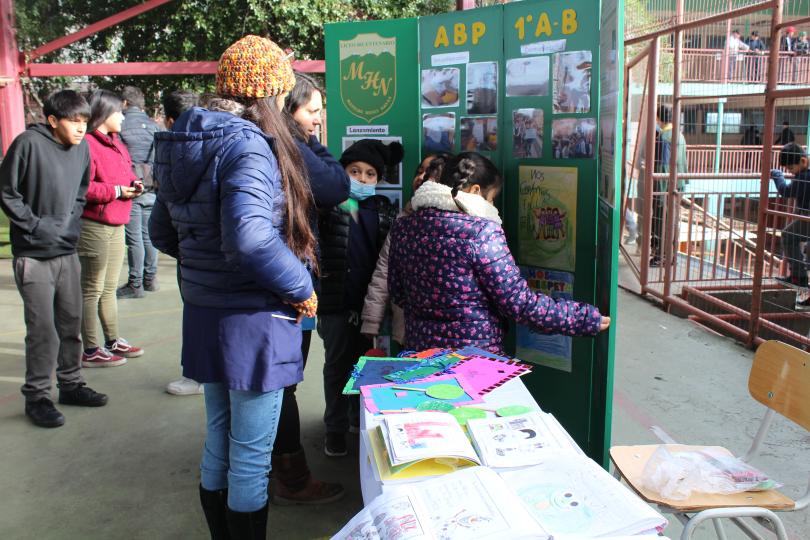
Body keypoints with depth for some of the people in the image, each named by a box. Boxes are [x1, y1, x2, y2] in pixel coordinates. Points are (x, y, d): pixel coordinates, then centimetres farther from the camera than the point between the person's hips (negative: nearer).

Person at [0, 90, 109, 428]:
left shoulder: (82, 147, 3)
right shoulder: (29, 143, -14)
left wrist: (71, 223, 5)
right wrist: (37, 225, -12)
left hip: (68, 252, 6)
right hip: (33, 256, -5)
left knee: (71, 323, 13)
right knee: (43, 330, -2)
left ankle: (70, 384, 27)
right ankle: (36, 397, 12)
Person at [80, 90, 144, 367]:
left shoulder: (116, 144, 16)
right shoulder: (87, 144, -15)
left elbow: (125, 175, 26)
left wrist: (134, 184, 5)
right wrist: (116, 191, -19)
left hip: (116, 225, 10)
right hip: (94, 226, -10)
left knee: (109, 289, 17)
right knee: (92, 290, -1)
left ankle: (113, 342, 28)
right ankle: (91, 350, 6)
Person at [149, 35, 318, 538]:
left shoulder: (187, 144, 7)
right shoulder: (247, 145, -19)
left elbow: (163, 233, 14)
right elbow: (249, 237, -34)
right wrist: (301, 289, -20)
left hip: (203, 316, 9)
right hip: (252, 321, -8)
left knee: (218, 442, 22)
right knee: (251, 457, 7)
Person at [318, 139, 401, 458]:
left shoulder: (383, 210, 7)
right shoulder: (329, 204, -3)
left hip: (370, 300, 4)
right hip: (337, 302, -4)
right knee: (337, 364, 8)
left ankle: (361, 415, 37)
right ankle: (335, 426, 23)